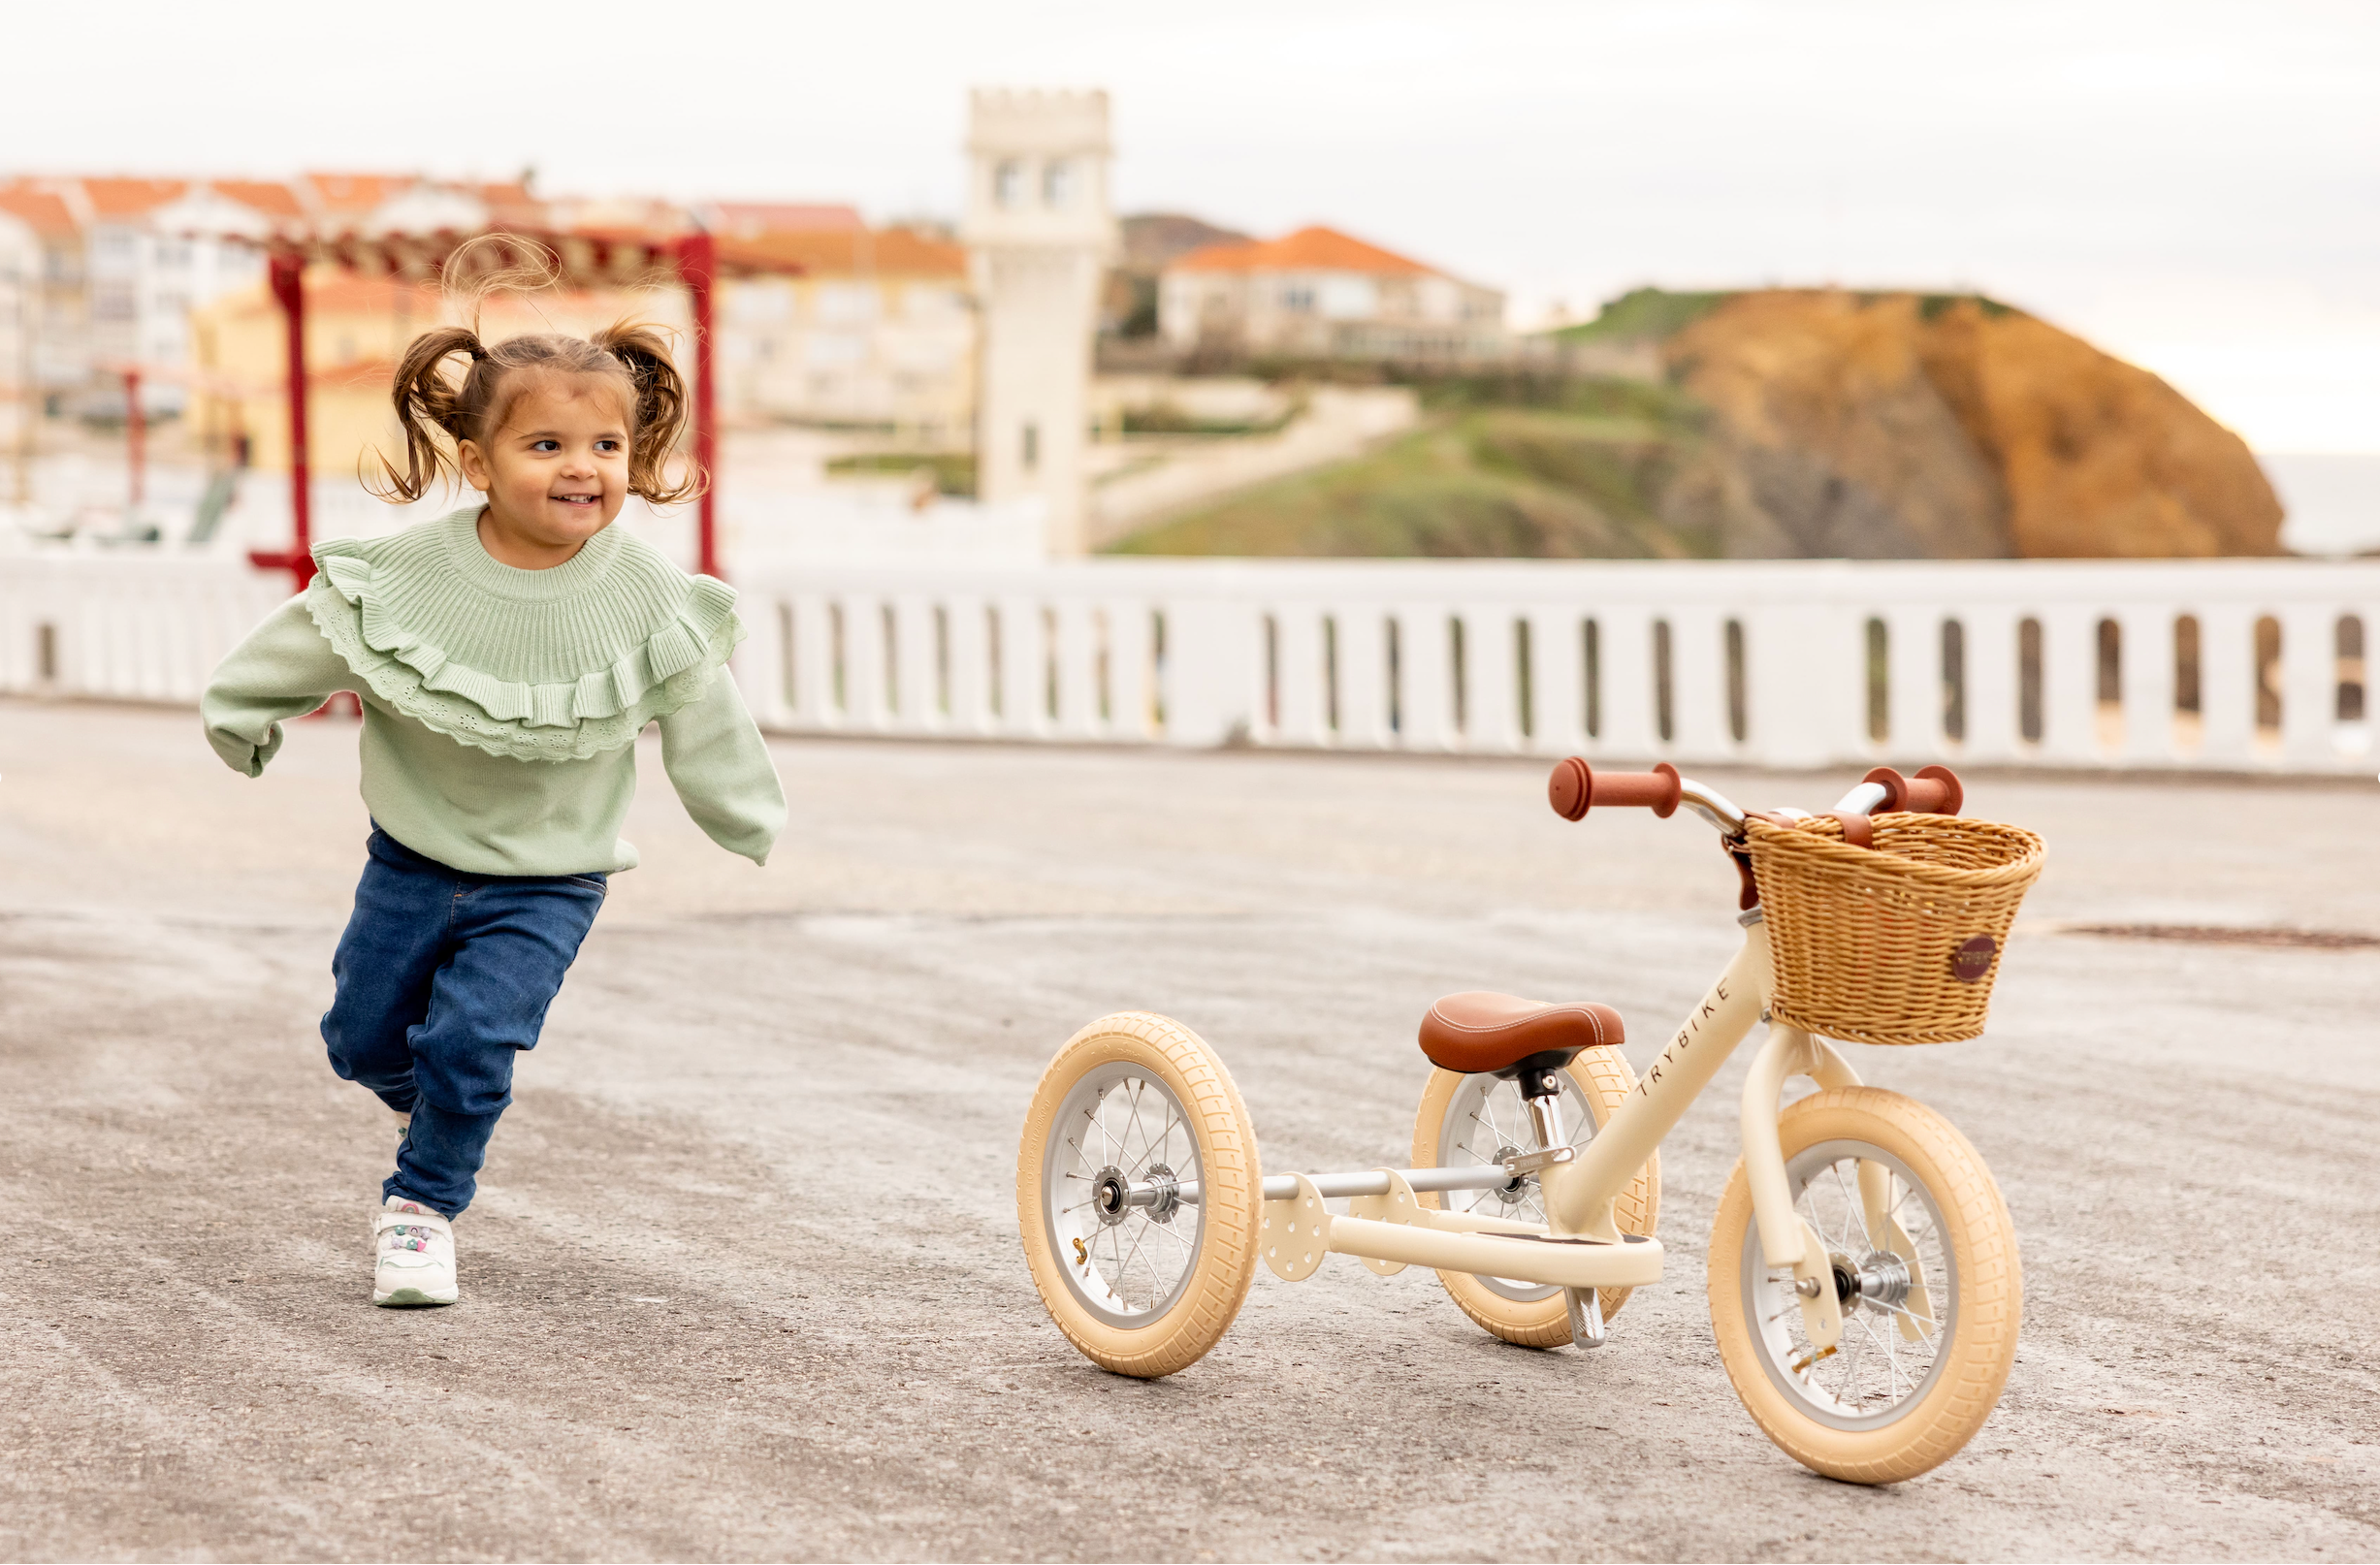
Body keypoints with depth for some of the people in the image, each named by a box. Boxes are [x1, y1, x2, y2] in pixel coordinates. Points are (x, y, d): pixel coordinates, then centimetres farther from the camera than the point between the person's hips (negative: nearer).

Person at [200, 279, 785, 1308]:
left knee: (471, 1042, -15)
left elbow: (705, 723, -3)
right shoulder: (407, 571, -18)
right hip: (413, 854, 2)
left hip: (546, 880, -2)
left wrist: (757, 830, 8)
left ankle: (421, 1204, 9)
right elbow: (303, 646, 0)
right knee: (363, 1036, 13)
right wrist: (241, 718, 13)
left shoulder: (646, 599, -18)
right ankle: (422, 1101, 48)